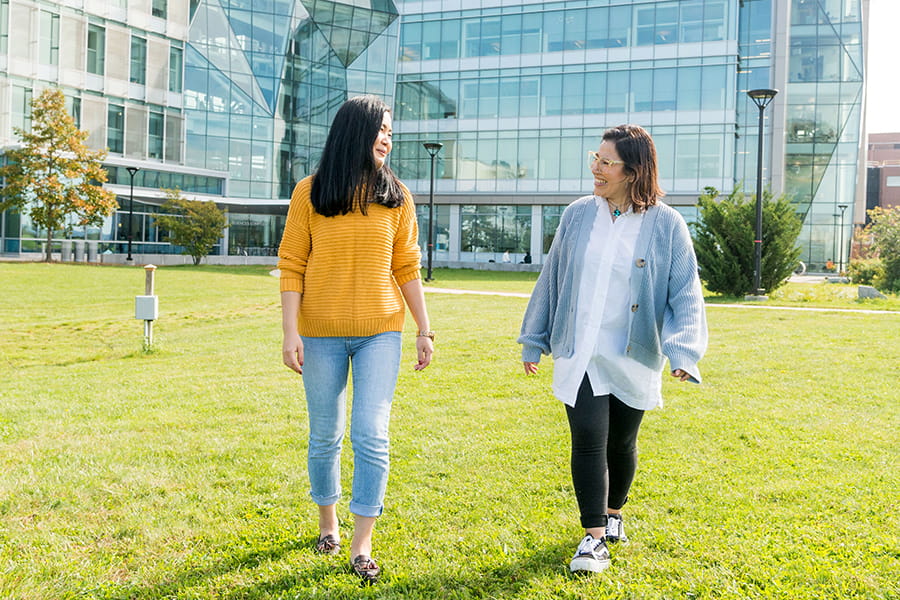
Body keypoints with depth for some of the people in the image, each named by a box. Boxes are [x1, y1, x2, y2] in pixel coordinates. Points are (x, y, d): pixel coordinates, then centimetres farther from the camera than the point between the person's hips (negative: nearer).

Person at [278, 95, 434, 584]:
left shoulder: (394, 195, 5)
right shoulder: (311, 193, -2)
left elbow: (407, 267, 7)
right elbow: (292, 266, -2)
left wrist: (424, 329, 5)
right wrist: (290, 332, -9)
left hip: (379, 332, 1)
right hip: (322, 333, -1)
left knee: (371, 435, -6)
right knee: (325, 436, 11)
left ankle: (361, 547, 2)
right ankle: (328, 523, 33)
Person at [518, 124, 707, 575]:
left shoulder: (666, 225, -7)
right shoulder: (578, 215, 1)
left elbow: (686, 294, -7)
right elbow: (551, 279, 10)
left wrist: (684, 351, -21)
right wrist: (533, 340, 13)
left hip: (634, 360, -1)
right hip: (579, 355, 1)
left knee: (621, 443, 13)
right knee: (588, 440, -9)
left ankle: (613, 513, 39)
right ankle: (594, 537, 2)